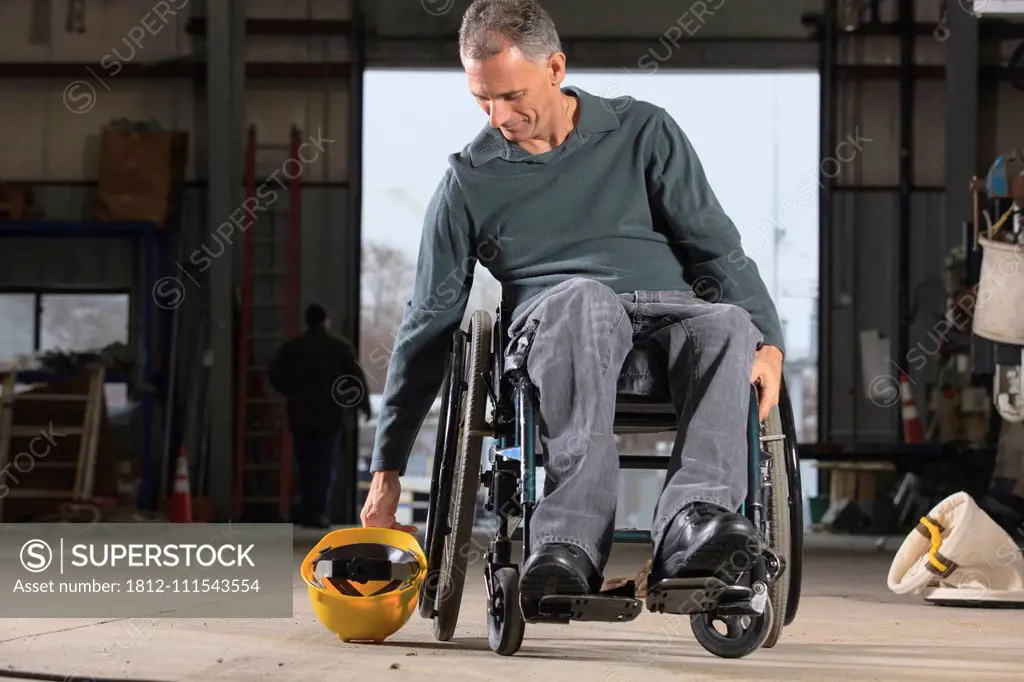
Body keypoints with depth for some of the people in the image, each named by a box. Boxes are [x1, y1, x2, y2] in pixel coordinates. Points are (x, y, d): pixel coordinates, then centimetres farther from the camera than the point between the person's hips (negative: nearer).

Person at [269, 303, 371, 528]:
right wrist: (364, 404, 8)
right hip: (329, 416, -2)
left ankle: (307, 512, 9)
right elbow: (357, 377, -3)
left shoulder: (291, 347, 6)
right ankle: (317, 512, -15)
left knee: (306, 465, 10)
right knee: (324, 465, -1)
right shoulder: (340, 347, 0)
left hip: (300, 416, 2)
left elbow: (275, 374, 1)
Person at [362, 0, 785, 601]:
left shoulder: (644, 133, 14)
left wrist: (767, 340, -9)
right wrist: (388, 468, 13)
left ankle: (693, 527, -56)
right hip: (548, 321, -1)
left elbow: (716, 246, 11)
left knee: (728, 322, -36)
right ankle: (574, 541, -54)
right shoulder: (470, 179, 14)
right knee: (584, 299, -40)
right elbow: (429, 326, 16)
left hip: (667, 315, 1)